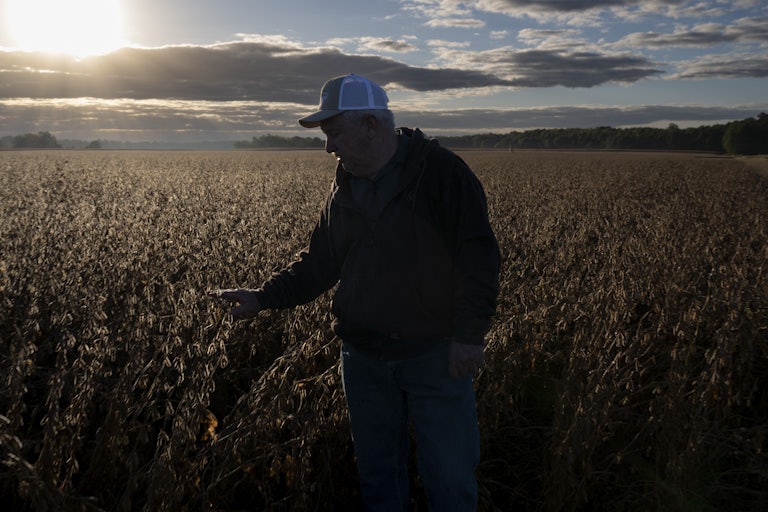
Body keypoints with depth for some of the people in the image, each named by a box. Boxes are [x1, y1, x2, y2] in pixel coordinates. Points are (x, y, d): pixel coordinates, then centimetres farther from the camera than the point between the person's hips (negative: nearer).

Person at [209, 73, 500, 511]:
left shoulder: (441, 171, -11)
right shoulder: (345, 188, 8)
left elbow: (480, 257, -13)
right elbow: (319, 263, 12)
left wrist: (470, 333, -19)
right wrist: (264, 297, 0)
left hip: (437, 355, -5)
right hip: (364, 359, 5)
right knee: (378, 475, 18)